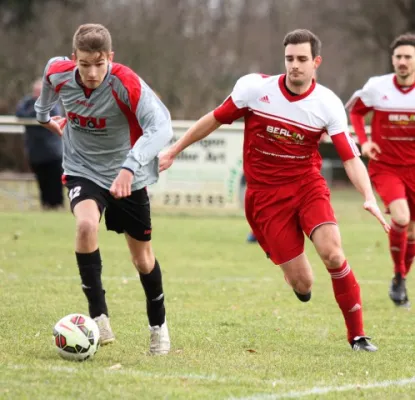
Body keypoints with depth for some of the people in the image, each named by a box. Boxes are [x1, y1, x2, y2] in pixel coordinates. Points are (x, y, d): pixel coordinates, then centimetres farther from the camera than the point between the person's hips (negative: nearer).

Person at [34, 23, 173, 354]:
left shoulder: (127, 84, -29)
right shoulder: (58, 73, -16)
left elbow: (161, 126, -40)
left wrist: (130, 167, -53)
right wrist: (44, 115, 26)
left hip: (128, 177, -1)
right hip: (83, 171, 1)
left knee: (142, 257, 9)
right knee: (86, 224, -30)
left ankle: (158, 326, 35)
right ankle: (99, 316, -22)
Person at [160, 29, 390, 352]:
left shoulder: (328, 104, -9)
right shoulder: (254, 87, -9)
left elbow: (351, 158, -12)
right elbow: (215, 119, 6)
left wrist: (369, 198, -28)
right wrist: (174, 150, 12)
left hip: (307, 184, 0)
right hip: (266, 194, 0)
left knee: (332, 253, -25)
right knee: (302, 284, -9)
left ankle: (357, 335, -7)